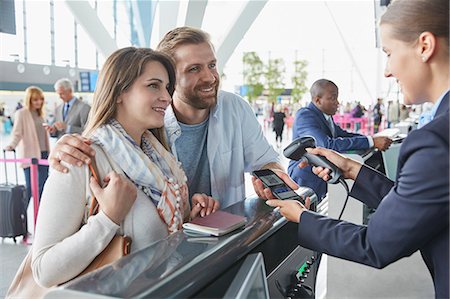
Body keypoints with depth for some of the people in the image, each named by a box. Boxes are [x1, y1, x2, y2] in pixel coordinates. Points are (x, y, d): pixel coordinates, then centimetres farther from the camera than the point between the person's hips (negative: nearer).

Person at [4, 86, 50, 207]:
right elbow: (17, 133, -13)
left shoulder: (40, 113, 14)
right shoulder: (21, 113, -5)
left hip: (43, 153, 6)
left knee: (43, 185, 10)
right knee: (30, 186, -1)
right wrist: (11, 145, -31)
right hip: (30, 155, -6)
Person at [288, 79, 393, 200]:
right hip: (306, 180, -9)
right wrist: (371, 141, -30)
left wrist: (374, 139, 0)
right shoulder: (304, 115, -18)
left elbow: (343, 134, 17)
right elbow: (328, 145, -30)